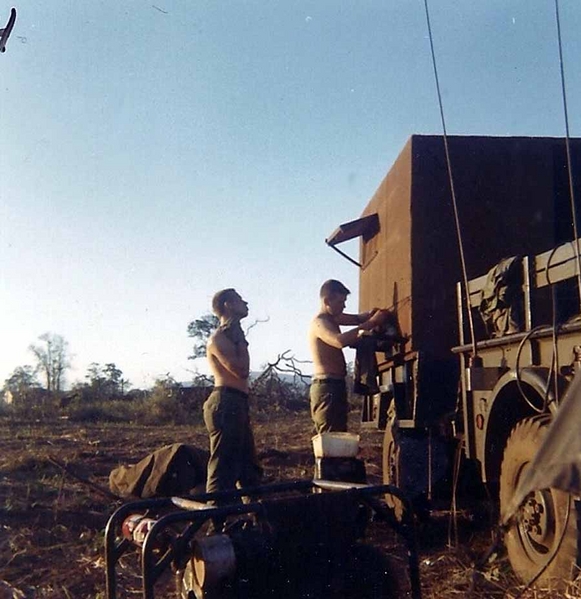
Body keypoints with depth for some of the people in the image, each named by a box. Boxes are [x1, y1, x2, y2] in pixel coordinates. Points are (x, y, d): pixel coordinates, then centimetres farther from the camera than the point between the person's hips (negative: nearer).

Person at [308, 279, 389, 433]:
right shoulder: (319, 323, -15)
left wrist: (370, 314, -3)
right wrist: (371, 323, -30)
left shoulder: (332, 318, 17)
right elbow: (340, 341, -33)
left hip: (336, 385, 10)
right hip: (326, 386, -10)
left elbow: (357, 318, 20)